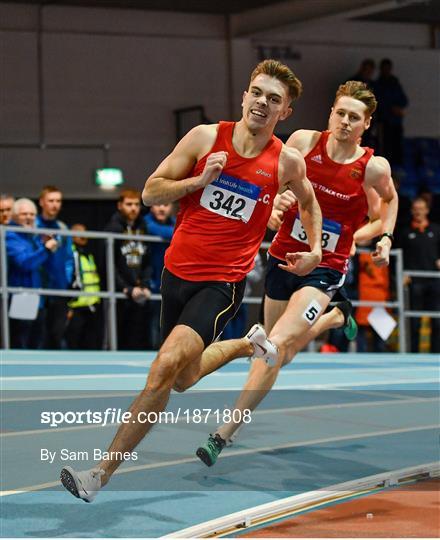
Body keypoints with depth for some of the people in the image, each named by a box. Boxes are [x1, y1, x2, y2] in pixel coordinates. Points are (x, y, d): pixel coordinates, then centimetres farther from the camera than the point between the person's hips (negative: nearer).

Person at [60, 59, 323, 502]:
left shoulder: (287, 162, -2)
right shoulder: (205, 137, -3)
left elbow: (308, 202, 21)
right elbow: (151, 192, -1)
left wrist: (315, 250, 10)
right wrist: (201, 180, -15)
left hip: (222, 282, -4)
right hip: (177, 270, 4)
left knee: (167, 365, -24)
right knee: (185, 380, 20)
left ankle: (101, 475, -20)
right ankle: (248, 347, 51)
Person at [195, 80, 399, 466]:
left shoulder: (374, 168, -8)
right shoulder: (303, 142, -7)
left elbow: (389, 198, 16)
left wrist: (386, 238, 3)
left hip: (324, 269, -4)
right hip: (283, 257, 4)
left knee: (276, 347, -21)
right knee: (280, 355, 20)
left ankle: (224, 434, -17)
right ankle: (335, 318, 52)